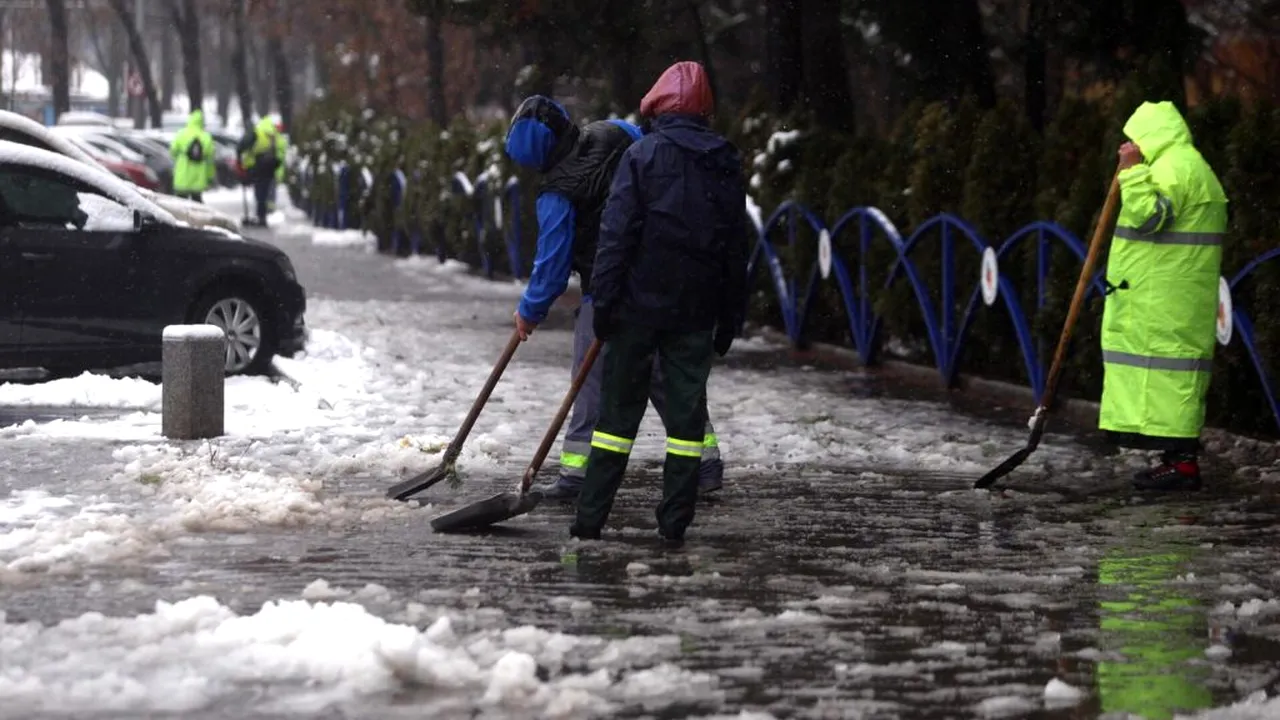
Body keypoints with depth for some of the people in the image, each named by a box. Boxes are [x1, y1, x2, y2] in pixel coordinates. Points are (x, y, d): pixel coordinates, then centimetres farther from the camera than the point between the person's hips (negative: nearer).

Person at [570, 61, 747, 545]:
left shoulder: (642, 155, -5)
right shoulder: (726, 164, 7)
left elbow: (617, 233, -11)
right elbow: (737, 247, 9)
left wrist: (603, 300, -7)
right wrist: (730, 318, 14)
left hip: (640, 304, -3)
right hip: (696, 310, 3)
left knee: (618, 410, 2)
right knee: (687, 411, 8)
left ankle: (589, 519, 2)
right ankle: (675, 524, 7)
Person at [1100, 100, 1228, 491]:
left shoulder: (1174, 166, -13)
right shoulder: (1190, 166, 22)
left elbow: (1147, 216, -24)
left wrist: (1133, 172, -21)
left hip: (1165, 298, -11)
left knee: (1168, 366, -12)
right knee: (1177, 369, 11)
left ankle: (1182, 463, -15)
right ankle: (1179, 458, 13)